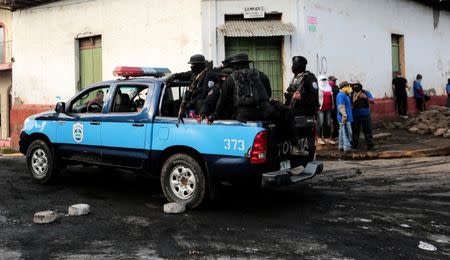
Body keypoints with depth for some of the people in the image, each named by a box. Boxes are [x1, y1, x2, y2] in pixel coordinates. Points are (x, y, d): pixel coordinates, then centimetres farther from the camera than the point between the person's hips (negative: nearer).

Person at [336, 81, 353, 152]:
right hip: (345, 118, -11)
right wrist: (344, 115, -24)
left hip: (347, 118, 11)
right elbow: (341, 107, -23)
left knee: (342, 133, 14)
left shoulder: (345, 95, 18)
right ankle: (347, 147, -8)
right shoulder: (341, 95, -16)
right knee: (347, 133, -10)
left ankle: (342, 146, 20)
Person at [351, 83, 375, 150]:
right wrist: (354, 100, -21)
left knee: (368, 131, 2)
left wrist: (366, 98, -24)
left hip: (365, 115, 0)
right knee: (355, 131, 6)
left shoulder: (366, 93, -2)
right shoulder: (351, 95, -2)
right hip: (355, 116, 0)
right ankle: (354, 145, 18)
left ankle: (370, 145, 7)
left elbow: (373, 101, -8)